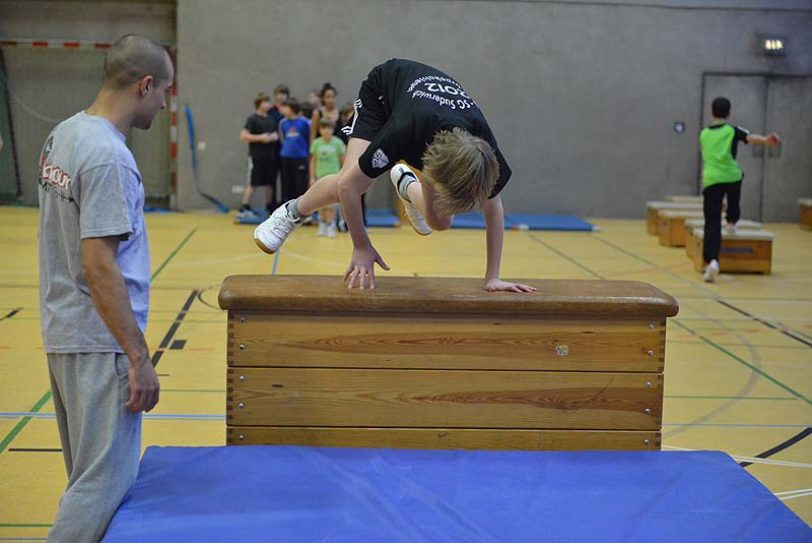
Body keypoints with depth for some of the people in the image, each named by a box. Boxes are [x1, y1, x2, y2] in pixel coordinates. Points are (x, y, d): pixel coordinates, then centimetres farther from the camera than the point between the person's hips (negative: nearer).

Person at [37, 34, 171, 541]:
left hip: (64, 332, 10)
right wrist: (140, 358, -19)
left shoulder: (63, 134, 9)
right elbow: (98, 266, -23)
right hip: (100, 344, -10)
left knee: (88, 475, 19)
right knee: (104, 485, -4)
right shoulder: (109, 157, -20)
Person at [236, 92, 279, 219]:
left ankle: (269, 208, 19)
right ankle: (244, 209, -2)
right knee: (252, 183, -5)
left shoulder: (272, 119, 12)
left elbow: (276, 133, 25)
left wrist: (275, 136, 1)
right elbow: (243, 136, -13)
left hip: (270, 156, 6)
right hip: (256, 156, -6)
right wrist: (260, 138, -18)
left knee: (270, 183, 9)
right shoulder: (253, 119, -6)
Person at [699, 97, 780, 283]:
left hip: (711, 180, 1)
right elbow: (750, 137, -15)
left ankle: (711, 261, -23)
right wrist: (766, 140, -34)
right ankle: (731, 222, 58)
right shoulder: (732, 130, 6)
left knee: (712, 224, -5)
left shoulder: (704, 133, 17)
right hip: (732, 177, -1)